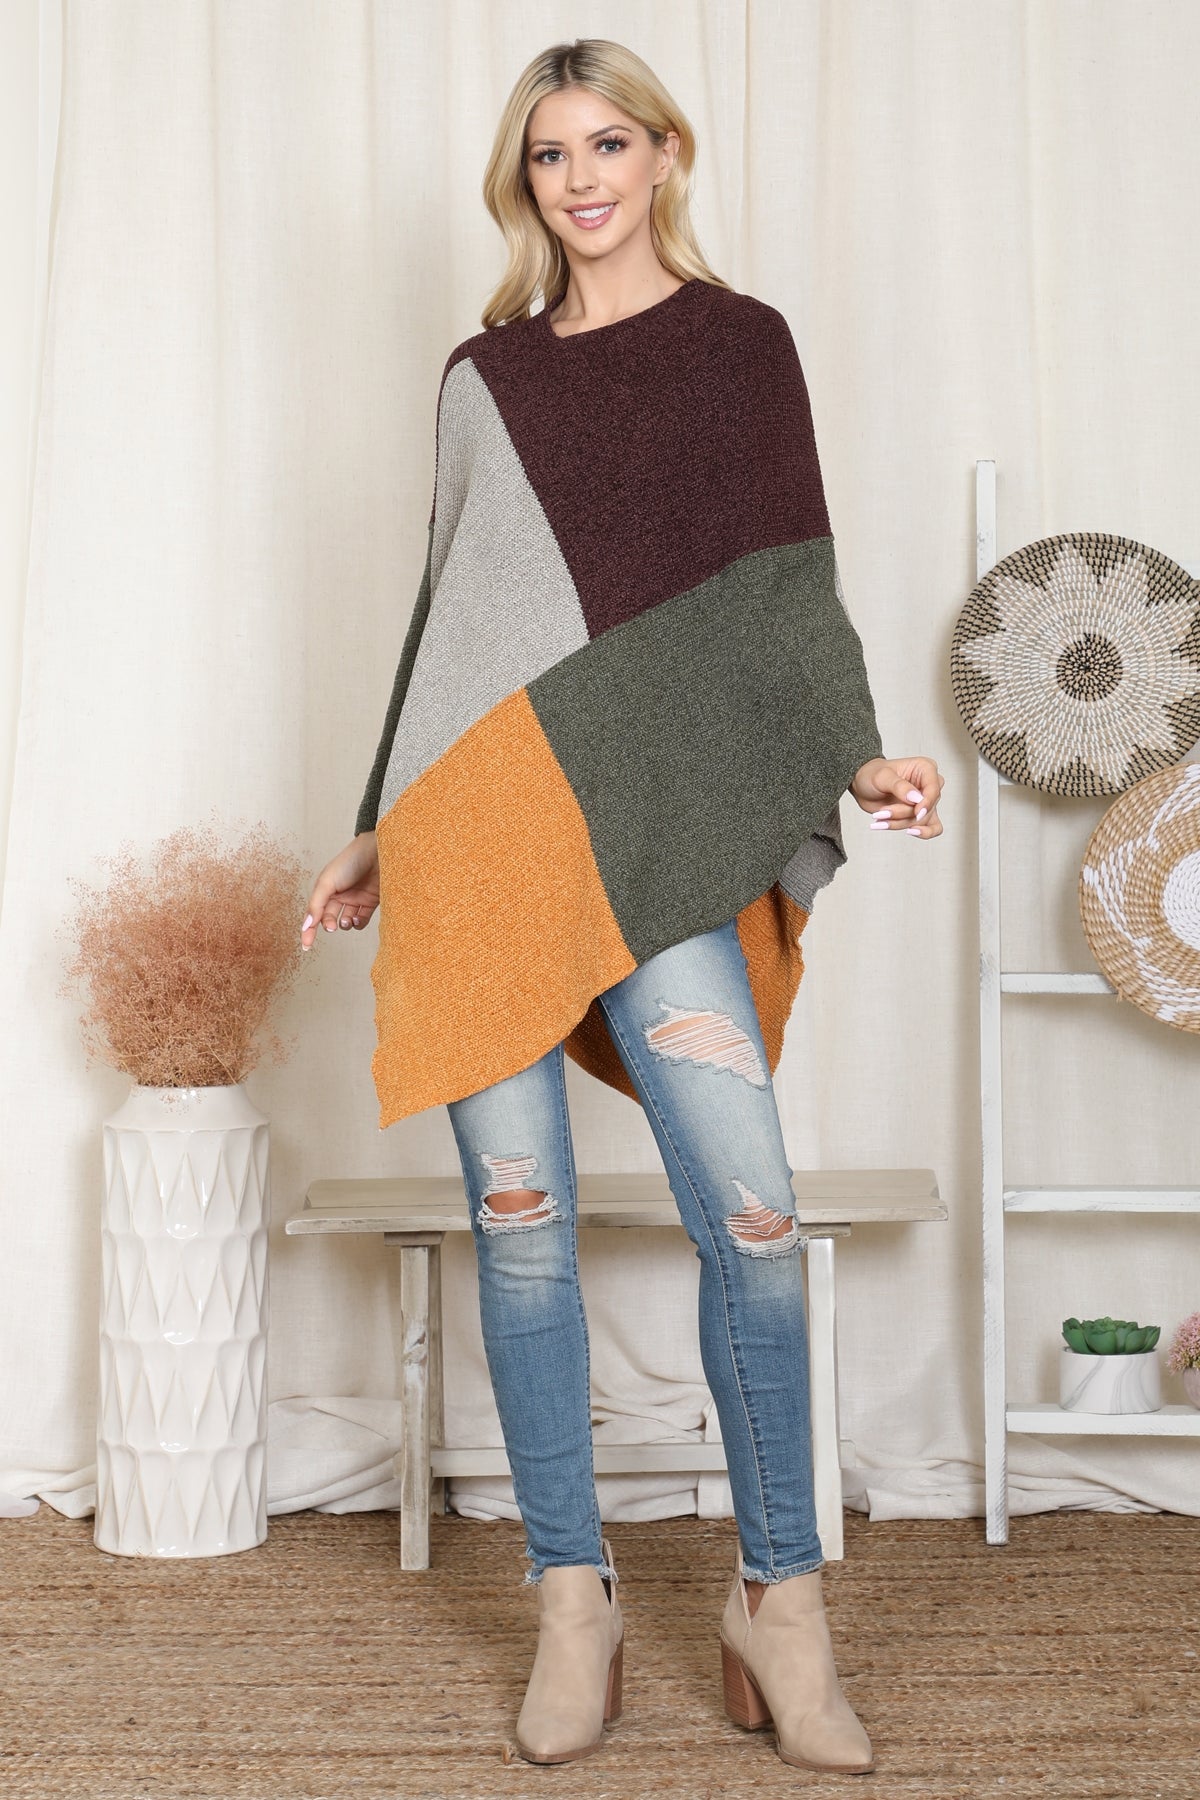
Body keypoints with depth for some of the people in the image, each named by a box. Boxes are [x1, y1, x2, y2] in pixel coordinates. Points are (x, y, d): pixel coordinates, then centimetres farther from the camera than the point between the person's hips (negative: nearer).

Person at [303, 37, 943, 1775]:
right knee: (519, 1214, 1)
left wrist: (857, 755, -11)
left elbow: (788, 583, 4)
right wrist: (378, 828, 24)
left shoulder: (740, 342, 10)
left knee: (751, 1207, -13)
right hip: (473, 808, 3)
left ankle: (780, 1600, 1)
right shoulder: (485, 375, 18)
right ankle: (572, 1597, 11)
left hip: (651, 815, -3)